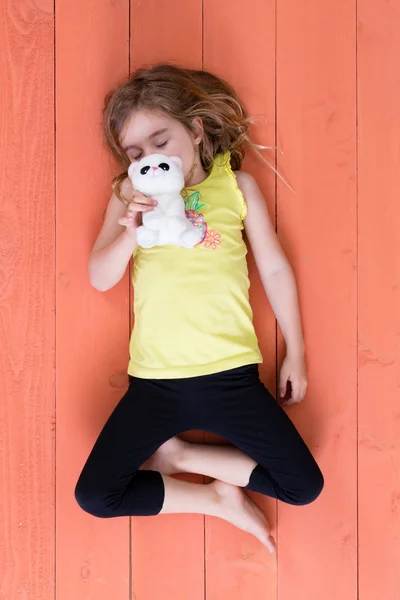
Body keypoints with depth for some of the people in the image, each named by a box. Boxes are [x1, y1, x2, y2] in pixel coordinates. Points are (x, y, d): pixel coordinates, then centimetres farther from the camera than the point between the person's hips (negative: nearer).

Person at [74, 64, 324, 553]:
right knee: (95, 495, -7)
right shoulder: (128, 196, 5)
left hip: (231, 374, 0)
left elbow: (275, 270, 8)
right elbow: (100, 278, 0)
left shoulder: (236, 186, 3)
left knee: (305, 486, -2)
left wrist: (295, 354, 9)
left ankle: (176, 453, 10)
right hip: (155, 380, 1)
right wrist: (131, 234, -21)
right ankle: (219, 500, 9)